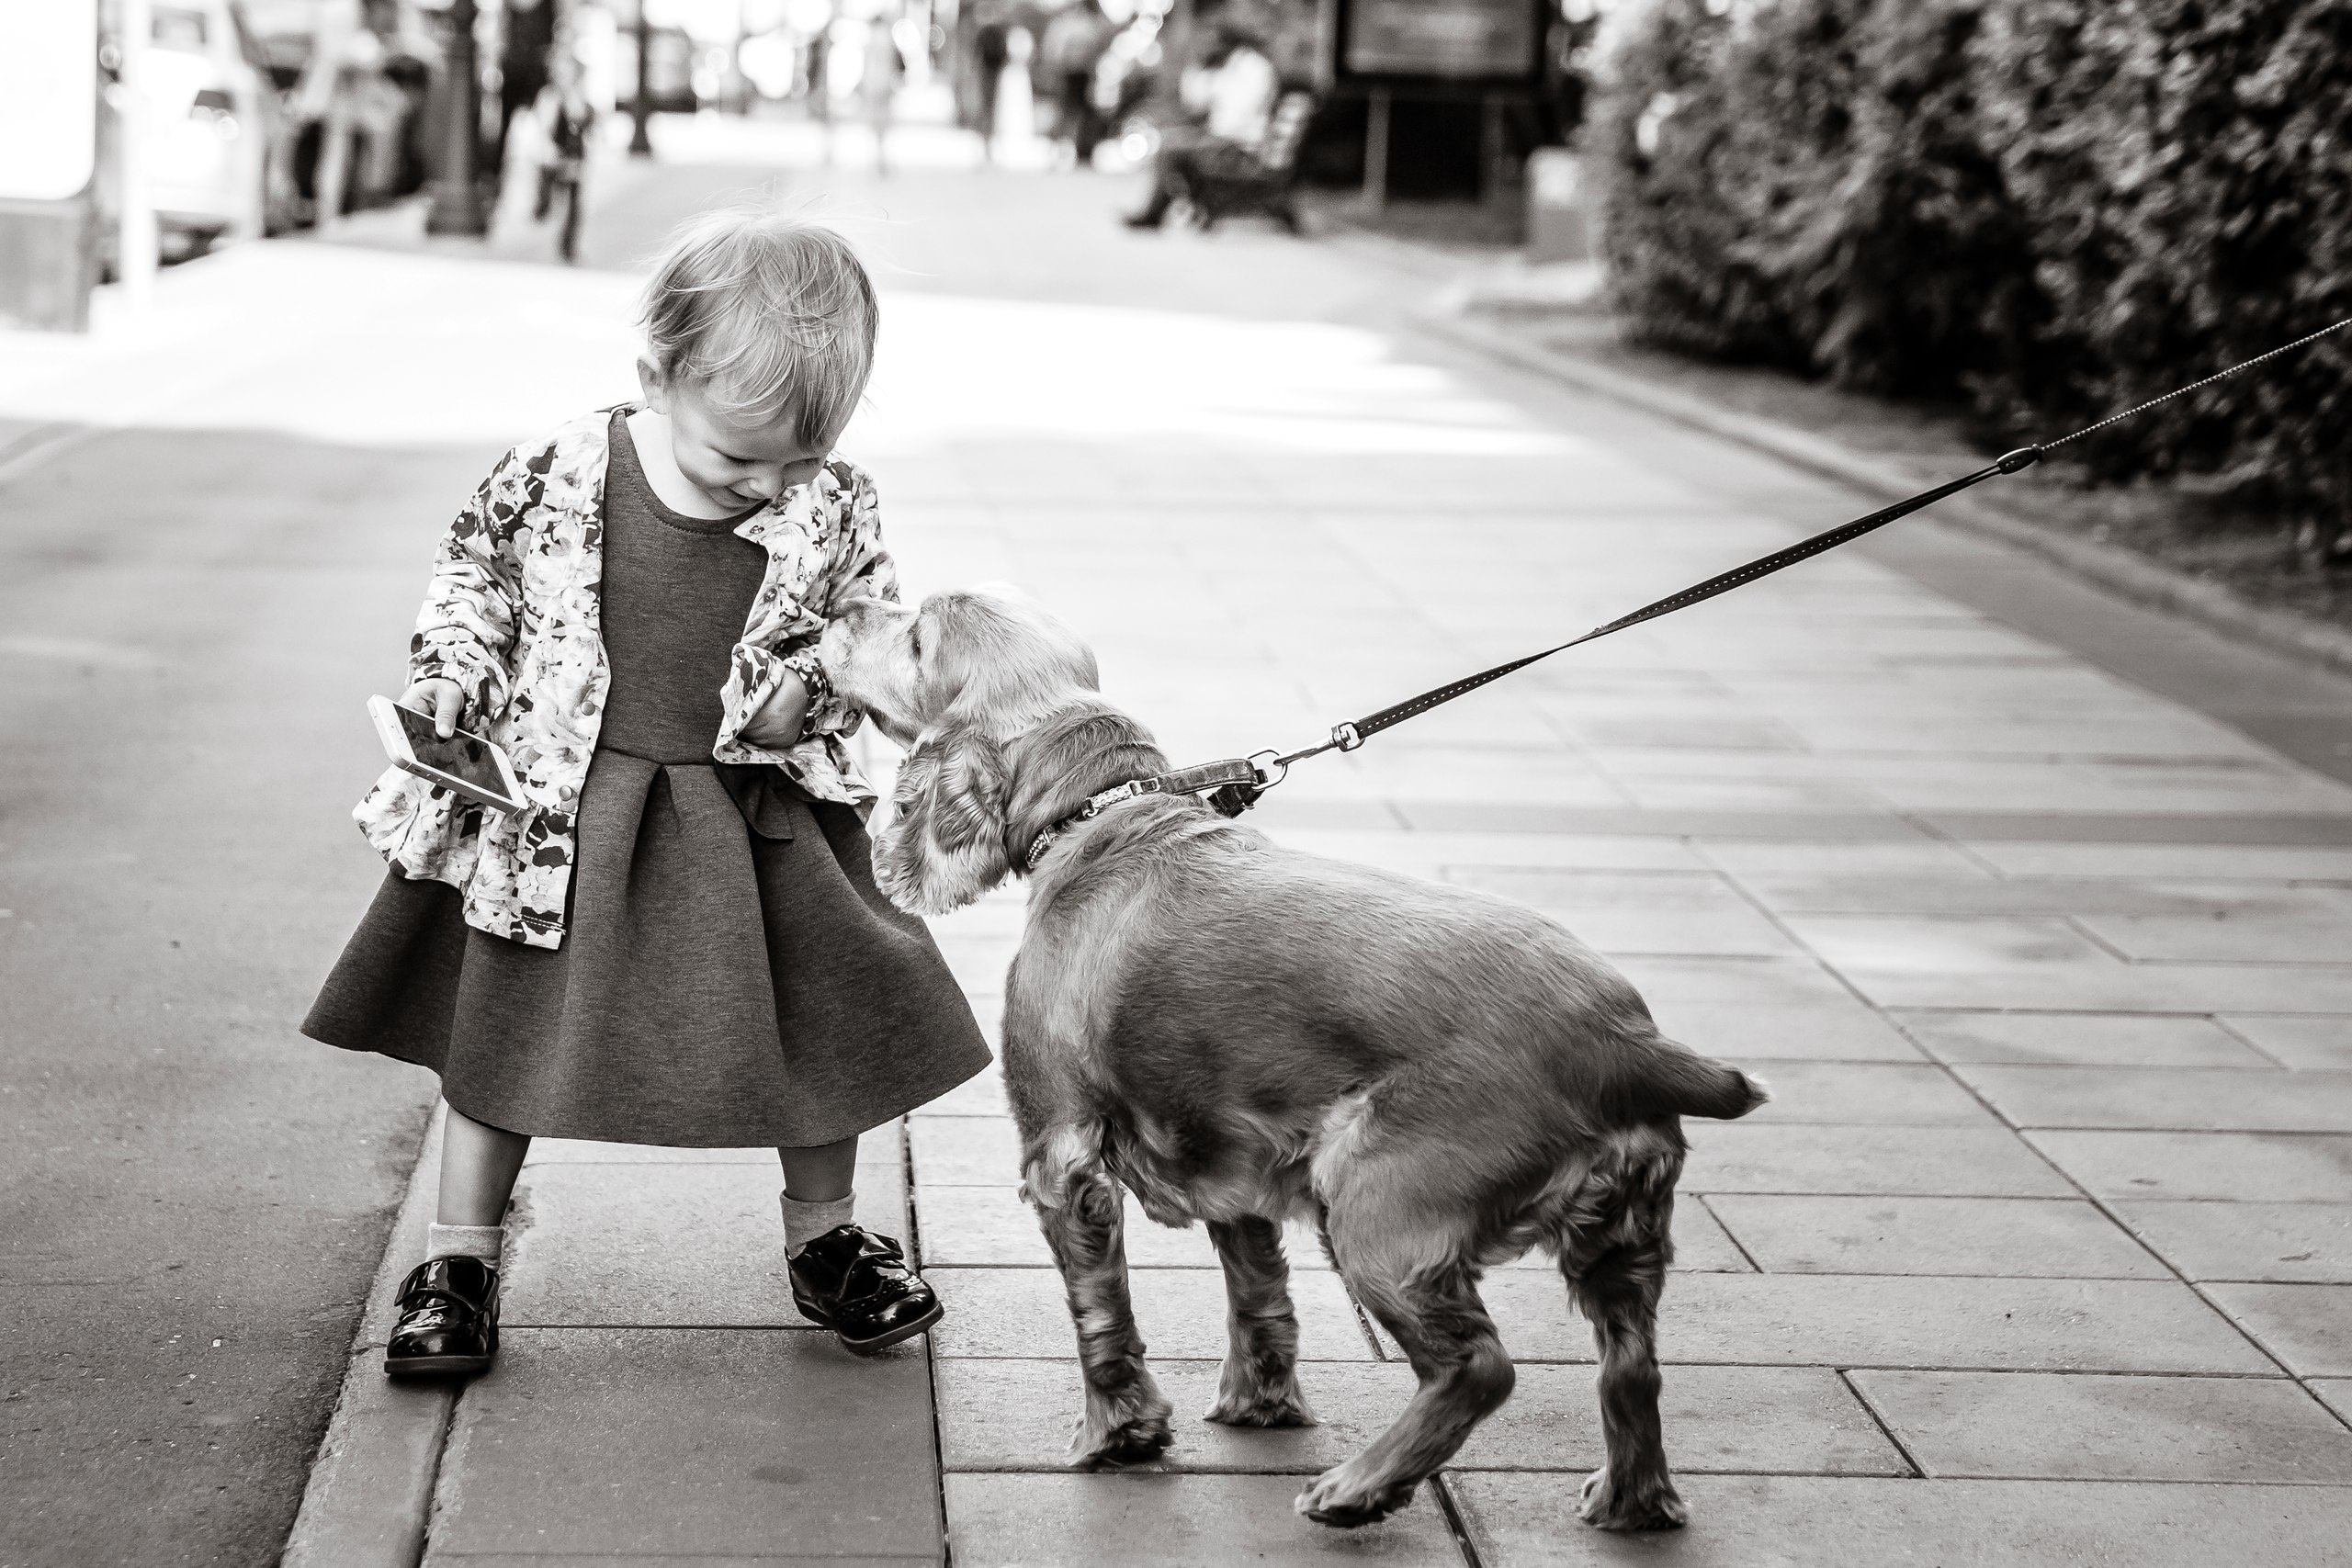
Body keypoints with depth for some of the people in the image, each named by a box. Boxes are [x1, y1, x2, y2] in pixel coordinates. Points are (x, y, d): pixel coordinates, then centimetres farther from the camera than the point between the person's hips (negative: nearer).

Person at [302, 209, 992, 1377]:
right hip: (558, 812, -1)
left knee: (816, 1030, 9)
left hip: (758, 821, 1)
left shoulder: (834, 511, -10)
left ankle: (823, 1239, 33)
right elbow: (474, 569, 6)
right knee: (500, 1034, 8)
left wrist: (812, 688, -14)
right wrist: (451, 669, -8)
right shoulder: (555, 479, -12)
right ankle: (458, 1261, 24)